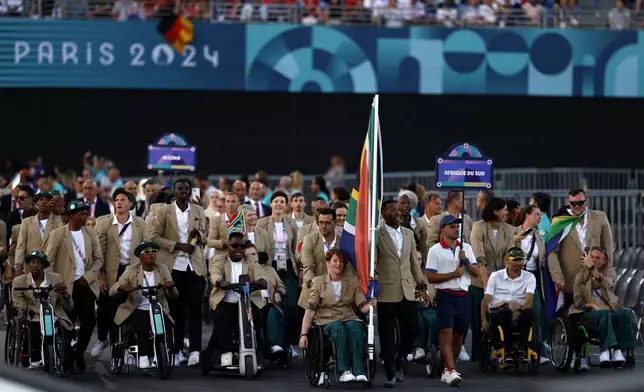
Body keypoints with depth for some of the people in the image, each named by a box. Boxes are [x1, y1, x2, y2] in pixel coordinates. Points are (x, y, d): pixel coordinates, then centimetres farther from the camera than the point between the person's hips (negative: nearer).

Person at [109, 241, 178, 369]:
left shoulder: (162, 269, 6)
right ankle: (143, 357, -12)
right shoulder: (131, 270, 0)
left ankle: (155, 354, -2)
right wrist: (122, 287, -30)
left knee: (167, 330, -26)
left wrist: (171, 287, -24)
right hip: (138, 310, -2)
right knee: (144, 330, -33)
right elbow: (112, 291, -7)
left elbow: (174, 295, 0)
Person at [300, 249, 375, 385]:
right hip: (327, 321, -1)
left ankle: (359, 372, -45)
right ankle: (344, 371, -44)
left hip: (349, 318, 1)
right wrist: (304, 334, -11)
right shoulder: (318, 282, 9)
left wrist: (370, 305, -20)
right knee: (338, 327, -36)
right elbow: (310, 309, 0)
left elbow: (362, 307, 6)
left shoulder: (353, 281, 15)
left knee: (354, 327, -34)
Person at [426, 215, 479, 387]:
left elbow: (476, 273, 10)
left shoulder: (466, 248, 11)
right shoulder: (436, 250, -3)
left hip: (463, 295, 5)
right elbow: (430, 277, -8)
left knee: (459, 334, 8)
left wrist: (465, 261, -7)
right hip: (445, 295, -5)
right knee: (446, 333, -12)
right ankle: (452, 371, -18)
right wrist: (453, 274, -15)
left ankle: (447, 370, 19)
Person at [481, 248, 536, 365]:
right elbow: (485, 300, 5)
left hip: (519, 315, 1)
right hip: (497, 314, -1)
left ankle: (523, 350, -31)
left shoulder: (529, 277, 10)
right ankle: (507, 351, -31)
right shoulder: (496, 276, 12)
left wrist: (519, 311, -28)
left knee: (529, 312, -35)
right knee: (506, 312, -38)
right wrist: (483, 320, -11)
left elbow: (529, 300, -7)